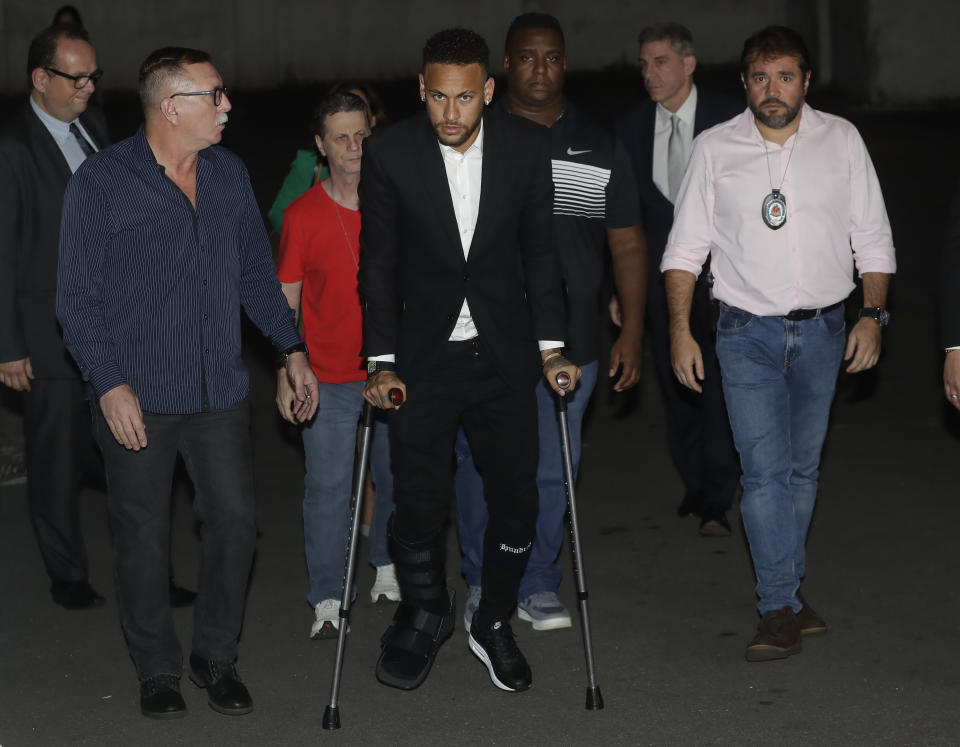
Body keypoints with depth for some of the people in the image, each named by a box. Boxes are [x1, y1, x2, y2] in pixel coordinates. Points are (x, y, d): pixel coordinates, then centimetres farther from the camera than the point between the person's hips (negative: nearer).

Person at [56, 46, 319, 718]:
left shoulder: (229, 174, 8)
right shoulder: (102, 182, -8)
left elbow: (257, 273, 17)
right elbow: (78, 296, -8)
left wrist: (291, 347, 9)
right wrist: (109, 384, -16)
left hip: (220, 392, 4)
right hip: (138, 398, -4)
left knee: (235, 521, 3)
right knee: (143, 537, 5)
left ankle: (217, 657, 22)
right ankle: (157, 668, 22)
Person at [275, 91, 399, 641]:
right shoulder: (303, 214, -5)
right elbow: (286, 300, 0)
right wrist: (286, 375, -3)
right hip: (328, 377, -2)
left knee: (395, 476, 14)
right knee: (328, 486, -1)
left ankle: (388, 568, 34)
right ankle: (328, 600, 7)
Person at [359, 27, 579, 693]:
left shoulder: (527, 145, -5)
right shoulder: (390, 153, -10)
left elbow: (539, 251, 3)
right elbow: (378, 264, -4)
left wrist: (551, 346, 0)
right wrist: (381, 362, -8)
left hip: (504, 356, 2)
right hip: (424, 358, -2)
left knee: (516, 499, 6)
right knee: (419, 504, 0)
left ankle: (494, 624, 27)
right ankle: (426, 617, 27)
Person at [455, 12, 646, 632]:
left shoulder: (600, 149, 6)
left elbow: (628, 244, 9)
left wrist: (632, 331, 3)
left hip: (568, 344, 1)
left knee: (553, 470, 6)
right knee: (482, 465, 6)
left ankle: (538, 586, 22)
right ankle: (482, 585, 24)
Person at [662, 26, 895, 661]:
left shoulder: (841, 140, 2)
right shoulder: (715, 149, 0)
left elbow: (873, 238, 5)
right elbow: (686, 246, 3)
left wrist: (874, 313, -5)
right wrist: (681, 329, -4)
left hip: (823, 329, 2)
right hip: (748, 330, -2)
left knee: (804, 467, 10)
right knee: (765, 470, -9)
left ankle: (788, 585, 24)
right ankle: (782, 608, -6)